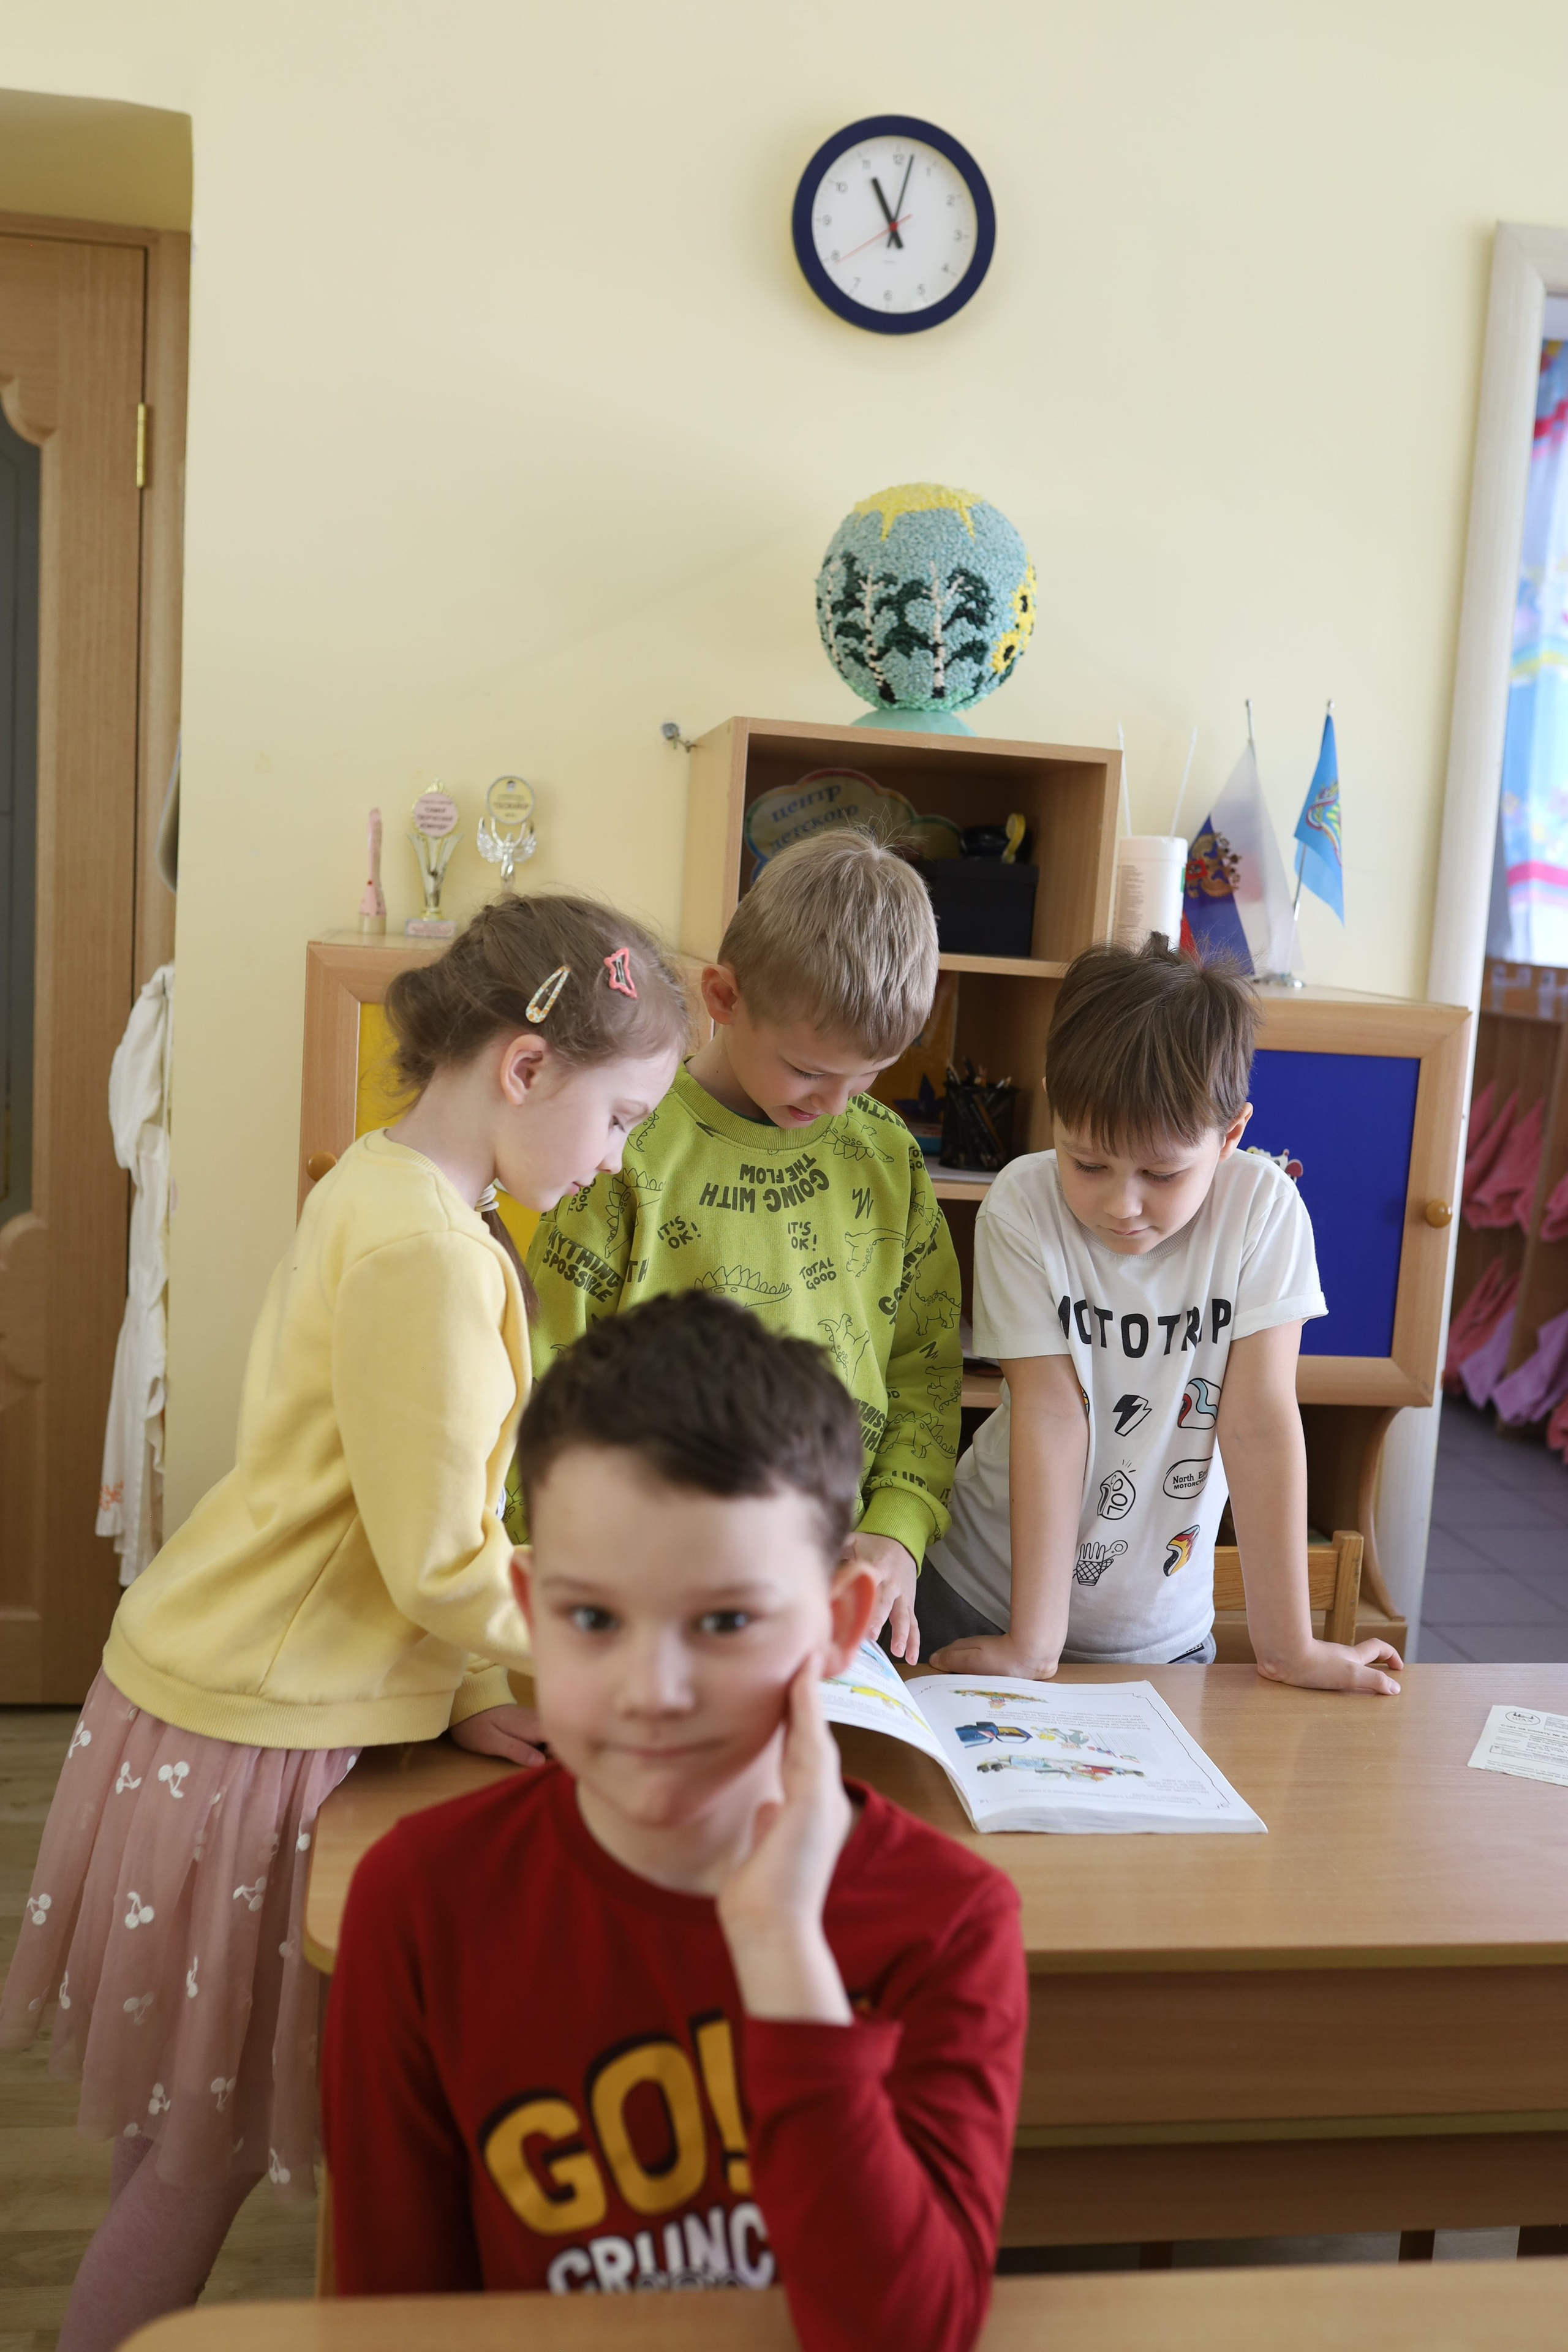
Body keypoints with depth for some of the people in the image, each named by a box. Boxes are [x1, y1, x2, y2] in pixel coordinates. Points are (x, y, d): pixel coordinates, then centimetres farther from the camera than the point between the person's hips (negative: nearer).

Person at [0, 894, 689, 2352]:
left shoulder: (378, 1188, 7)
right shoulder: (424, 1251, -24)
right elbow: (445, 1566, -22)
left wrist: (460, 1688, 7)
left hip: (247, 1697, 9)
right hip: (254, 1737, -9)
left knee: (186, 2132, 20)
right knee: (203, 2150, 9)